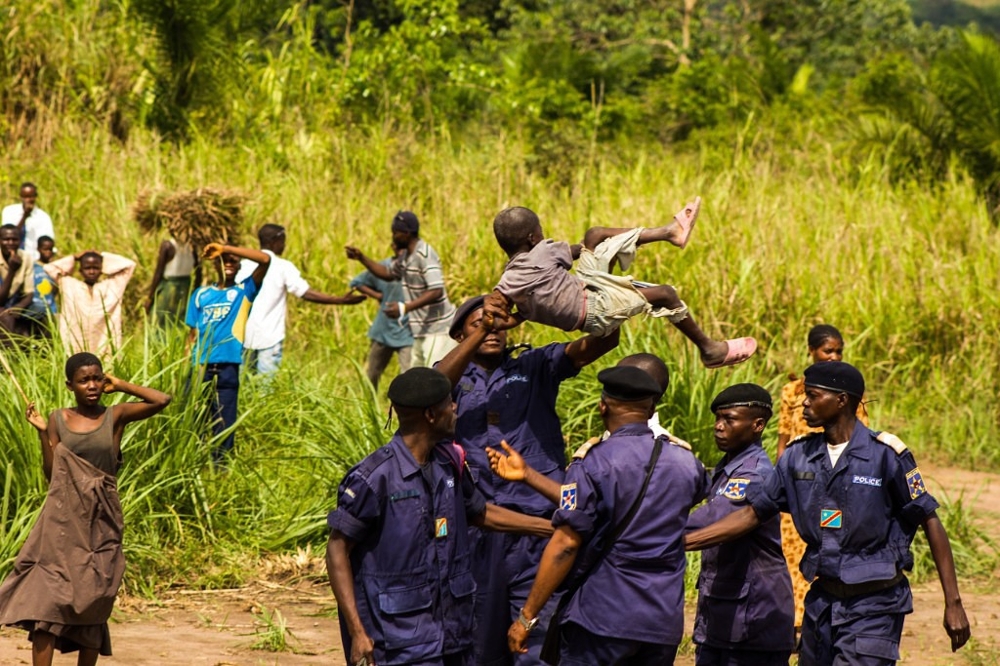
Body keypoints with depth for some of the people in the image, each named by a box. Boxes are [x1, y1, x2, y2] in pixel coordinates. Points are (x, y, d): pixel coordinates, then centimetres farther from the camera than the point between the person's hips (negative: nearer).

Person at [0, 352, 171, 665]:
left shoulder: (115, 416, 1)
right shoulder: (58, 419, 4)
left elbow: (161, 400, -12)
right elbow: (52, 474, 3)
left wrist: (119, 386, -4)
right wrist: (42, 432, -6)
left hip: (101, 522, 0)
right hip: (63, 519, 0)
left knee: (92, 607, 7)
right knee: (45, 600, -11)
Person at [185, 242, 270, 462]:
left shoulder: (244, 291, 8)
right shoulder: (201, 294, 15)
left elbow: (265, 259, -6)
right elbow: (193, 333, 13)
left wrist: (226, 248, -8)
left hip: (227, 367, -1)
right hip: (200, 367, 1)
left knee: (224, 422, -1)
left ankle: (218, 465, 4)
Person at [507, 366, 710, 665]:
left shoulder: (593, 463, -9)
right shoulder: (685, 463, 7)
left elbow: (565, 545, -13)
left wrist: (527, 616, -8)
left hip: (602, 618, -5)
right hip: (665, 623, 5)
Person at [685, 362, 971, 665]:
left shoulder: (886, 454, -10)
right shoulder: (799, 457, 6)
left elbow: (930, 521, -7)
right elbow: (751, 514, 10)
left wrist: (953, 604, -9)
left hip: (874, 605, -6)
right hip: (822, 600, 6)